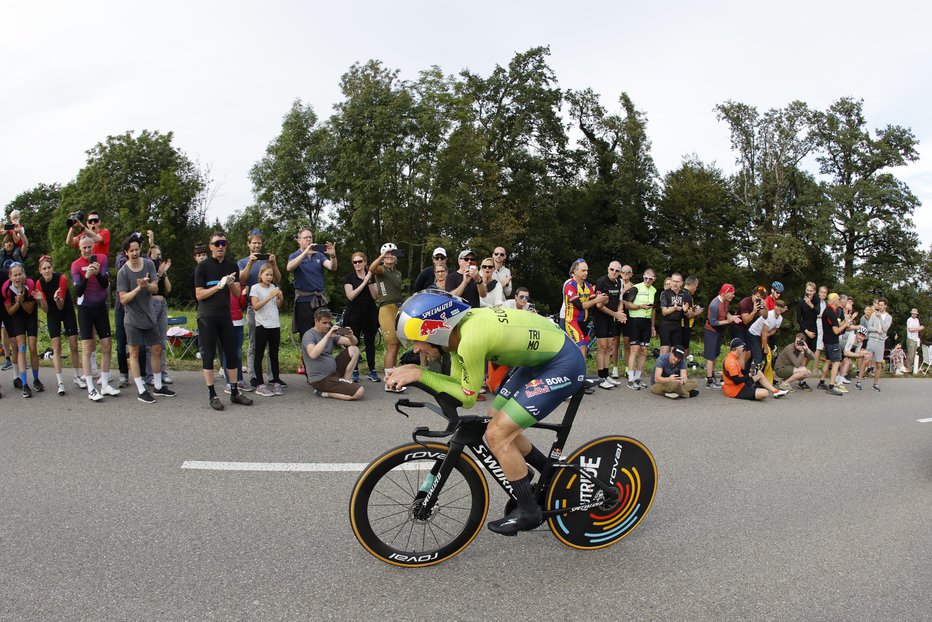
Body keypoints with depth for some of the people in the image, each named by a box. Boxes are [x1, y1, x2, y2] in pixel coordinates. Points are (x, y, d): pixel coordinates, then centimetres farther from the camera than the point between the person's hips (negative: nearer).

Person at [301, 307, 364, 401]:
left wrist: (351, 336, -16)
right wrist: (328, 336, -31)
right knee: (359, 392, -18)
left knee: (354, 349, 3)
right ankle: (324, 392, -5)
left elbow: (354, 342, 8)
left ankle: (345, 381, 3)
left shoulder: (331, 334, 11)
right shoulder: (309, 335, -11)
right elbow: (313, 354, -32)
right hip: (321, 379, -8)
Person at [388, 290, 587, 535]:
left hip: (564, 365, -9)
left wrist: (420, 375, -13)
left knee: (497, 434, -9)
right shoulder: (459, 326, -3)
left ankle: (528, 511, 9)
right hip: (542, 356, 9)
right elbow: (459, 383, 6)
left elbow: (468, 398, -15)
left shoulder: (471, 339, -29)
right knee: (496, 421, 15)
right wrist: (412, 374, -6)